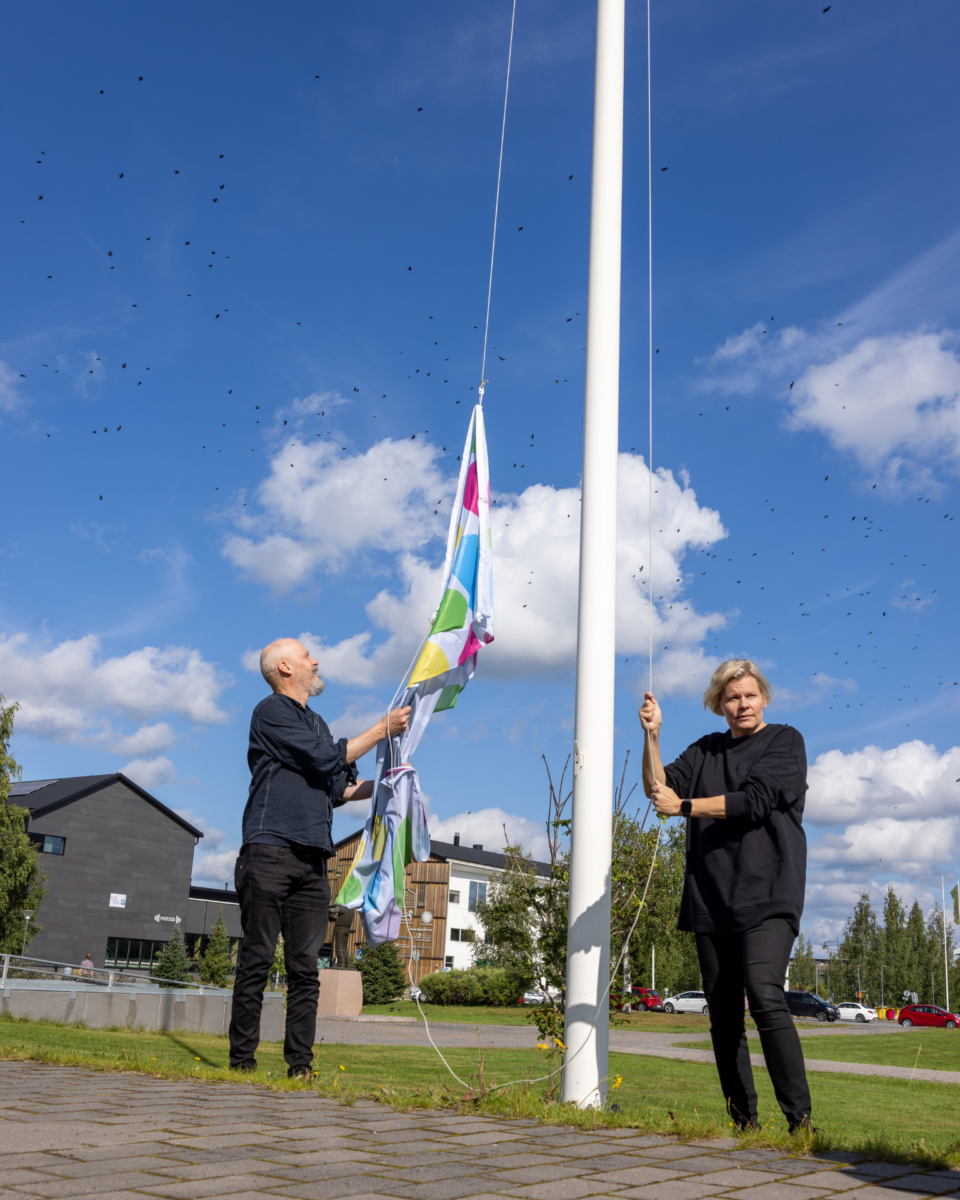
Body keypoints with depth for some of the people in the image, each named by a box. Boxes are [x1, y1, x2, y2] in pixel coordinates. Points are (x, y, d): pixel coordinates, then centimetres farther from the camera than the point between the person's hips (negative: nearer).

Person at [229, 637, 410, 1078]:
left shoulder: (316, 722, 25)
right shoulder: (272, 712, 0)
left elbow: (336, 788, 24)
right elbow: (326, 758, -7)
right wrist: (382, 729, -1)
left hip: (312, 859, 7)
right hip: (270, 850, -7)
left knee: (305, 966, 2)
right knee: (257, 960, -4)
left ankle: (300, 1064, 4)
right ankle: (242, 1060, 3)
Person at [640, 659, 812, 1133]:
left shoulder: (785, 741, 3)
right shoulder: (705, 751, 17)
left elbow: (754, 800, -10)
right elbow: (659, 788, 6)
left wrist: (683, 806, -7)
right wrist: (651, 736, -8)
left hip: (766, 894, -5)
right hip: (711, 898, 5)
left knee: (765, 997, -21)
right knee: (723, 1014, 4)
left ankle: (801, 1119, -16)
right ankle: (743, 1123, 11)